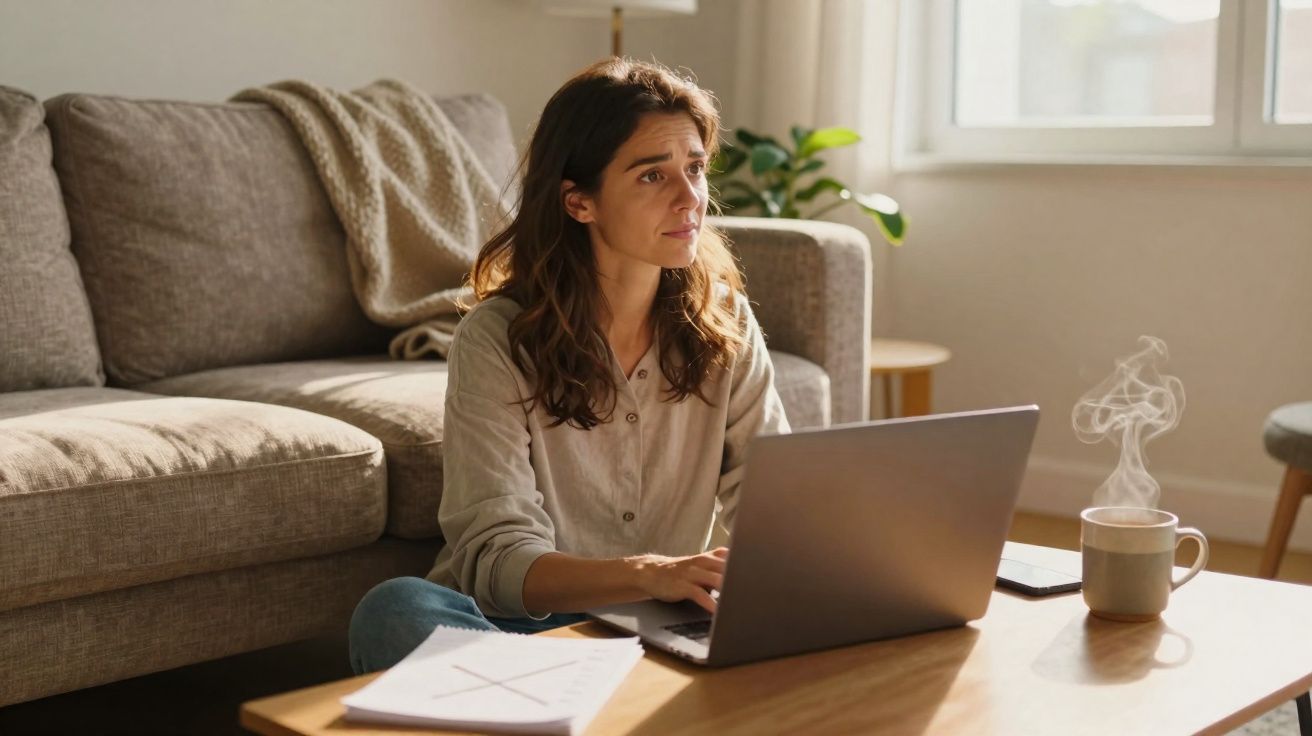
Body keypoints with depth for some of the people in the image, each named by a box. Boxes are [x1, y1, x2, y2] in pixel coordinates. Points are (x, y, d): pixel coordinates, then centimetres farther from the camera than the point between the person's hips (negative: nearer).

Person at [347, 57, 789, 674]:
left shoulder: (724, 323, 3)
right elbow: (496, 558, -17)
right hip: (524, 623, -1)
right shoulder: (496, 340, -10)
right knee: (395, 609, -33)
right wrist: (647, 574, -36)